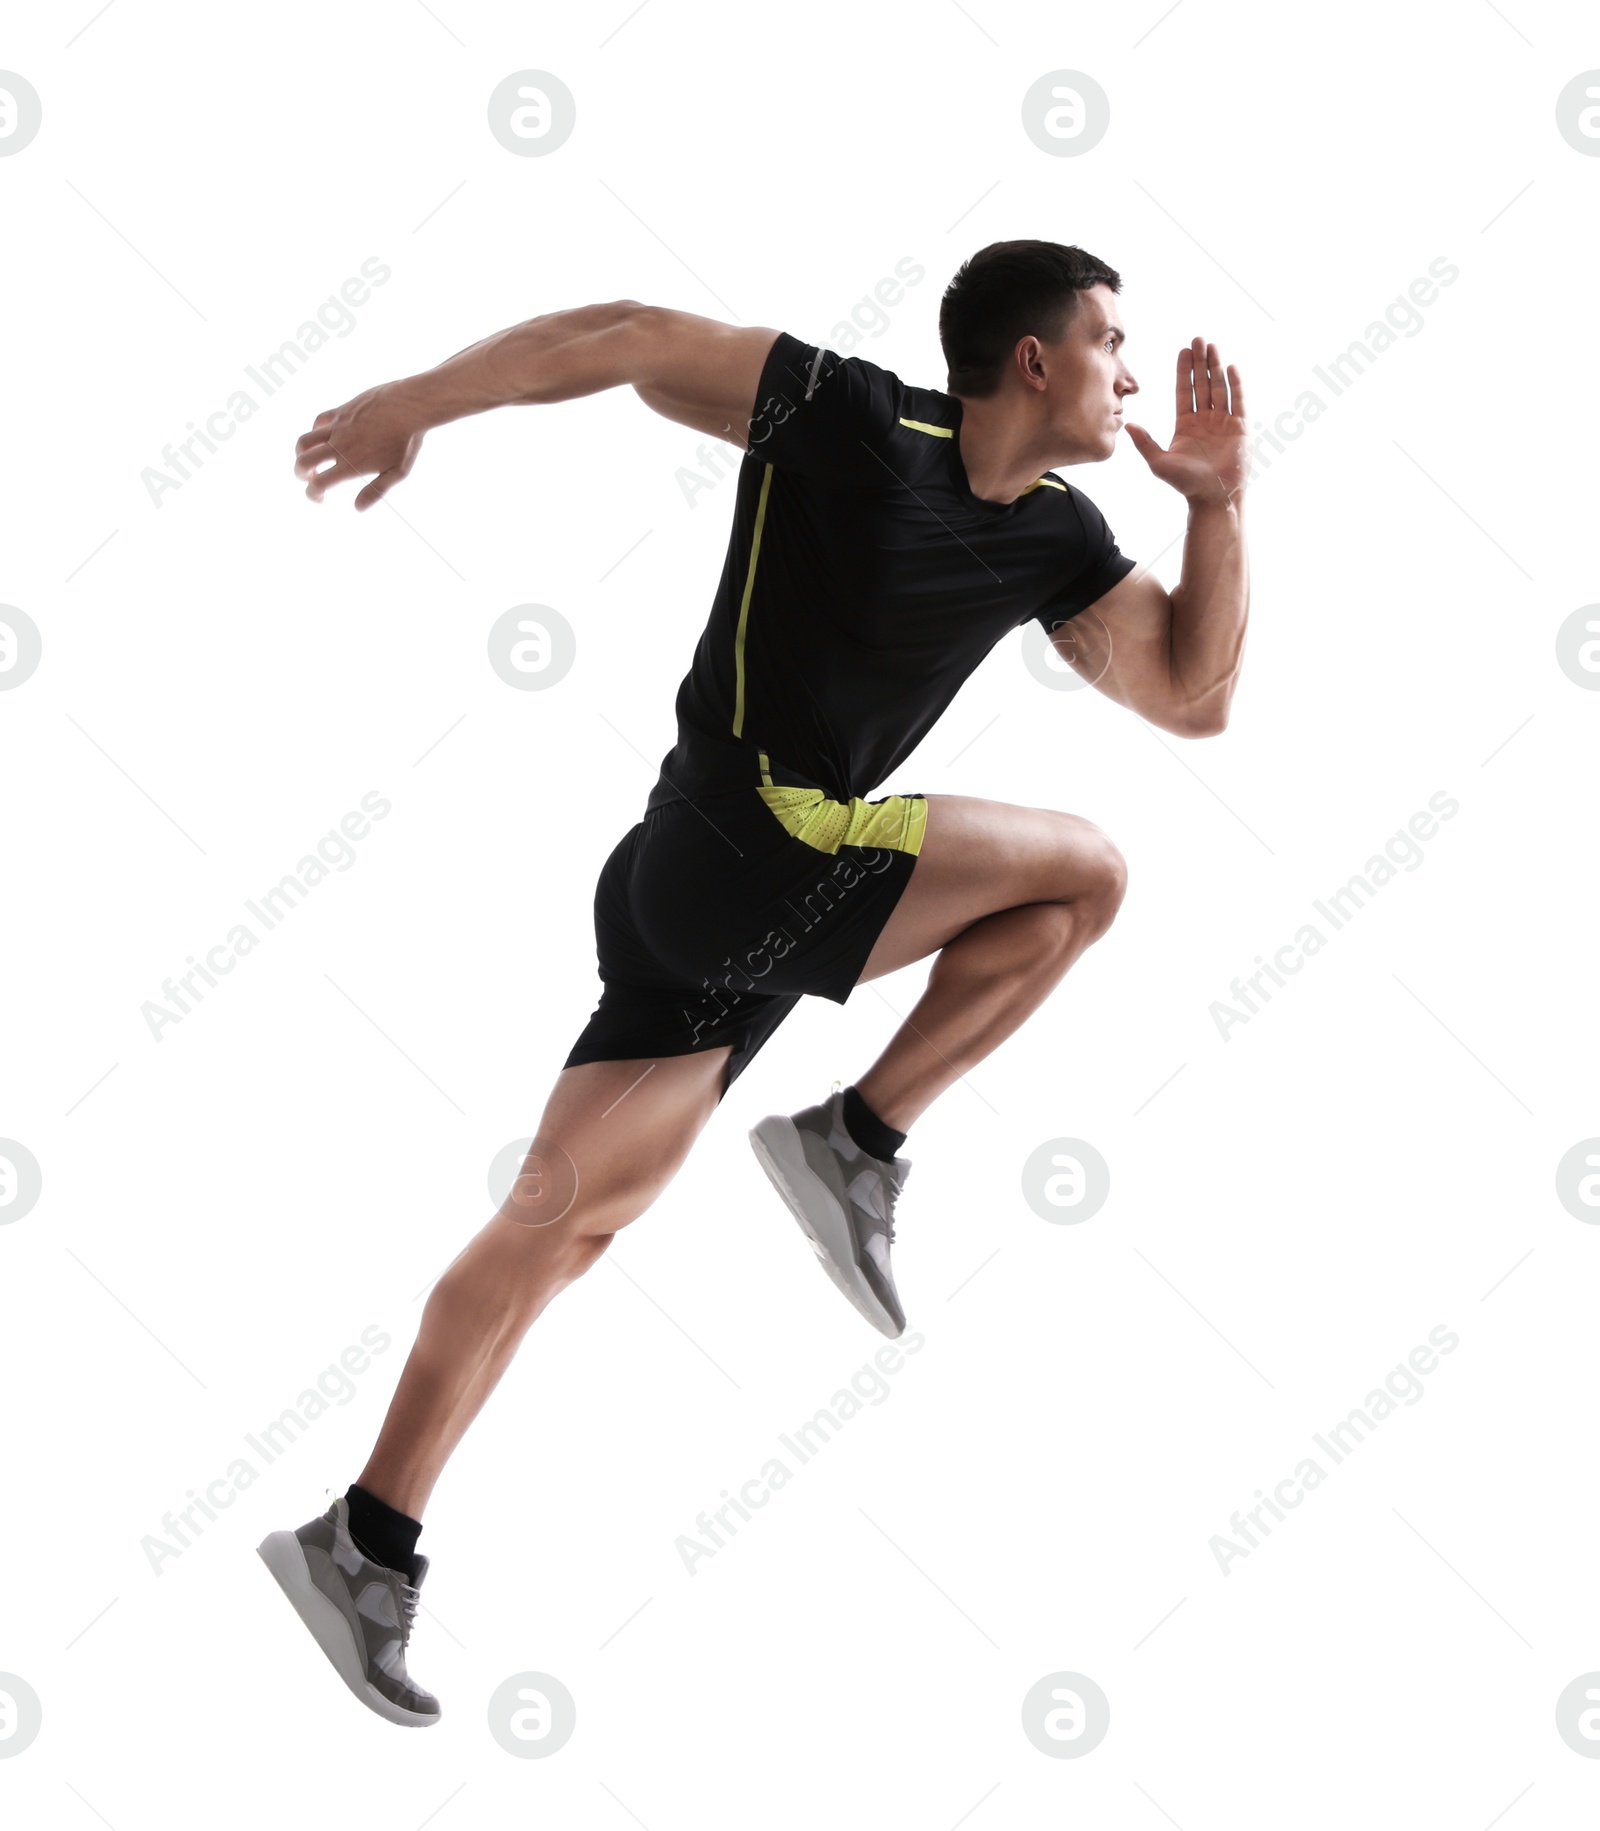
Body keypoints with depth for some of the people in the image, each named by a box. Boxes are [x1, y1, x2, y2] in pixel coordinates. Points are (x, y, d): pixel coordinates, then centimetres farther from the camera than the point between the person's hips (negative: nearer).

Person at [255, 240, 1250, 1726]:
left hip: (710, 905, 8)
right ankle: (856, 1140, -1)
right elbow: (630, 337, -6)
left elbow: (1192, 697, 12)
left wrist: (1218, 498, 3)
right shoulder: (853, 417, -8)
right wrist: (409, 404, -9)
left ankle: (365, 1545, 11)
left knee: (564, 1222, 7)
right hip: (745, 846, -8)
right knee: (1082, 869, -3)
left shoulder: (1054, 537, 13)